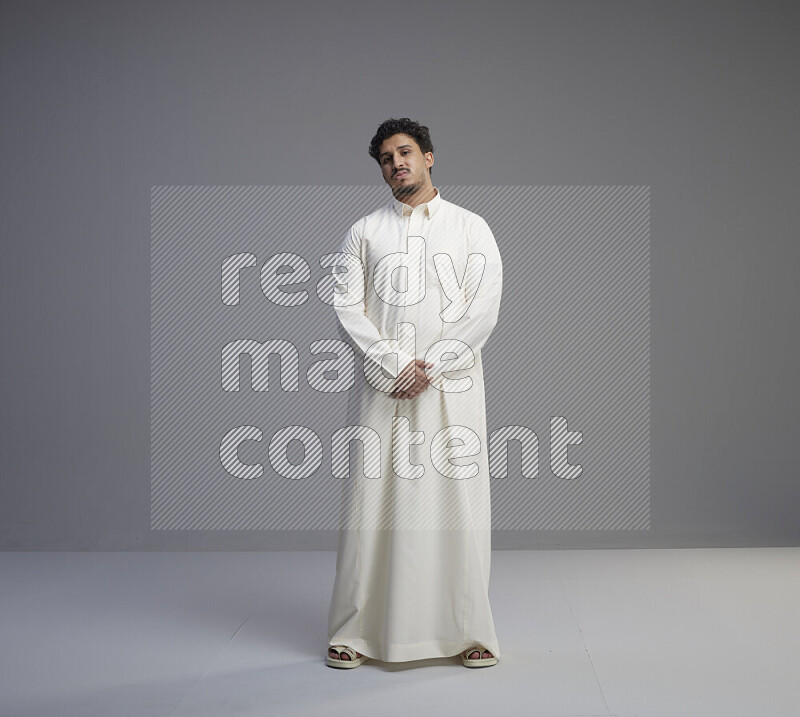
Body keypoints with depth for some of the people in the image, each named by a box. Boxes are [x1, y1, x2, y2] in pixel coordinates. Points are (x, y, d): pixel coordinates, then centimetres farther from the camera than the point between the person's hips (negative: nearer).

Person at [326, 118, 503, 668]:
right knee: (373, 503, 0)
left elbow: (484, 309, -2)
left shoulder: (471, 228, 9)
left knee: (458, 502, 0)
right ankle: (355, 632, 10)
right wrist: (396, 364, -12)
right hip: (382, 387, 1)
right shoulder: (364, 232, 12)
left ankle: (468, 632, 10)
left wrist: (429, 368, -11)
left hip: (452, 385, 0)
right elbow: (347, 308, 1)